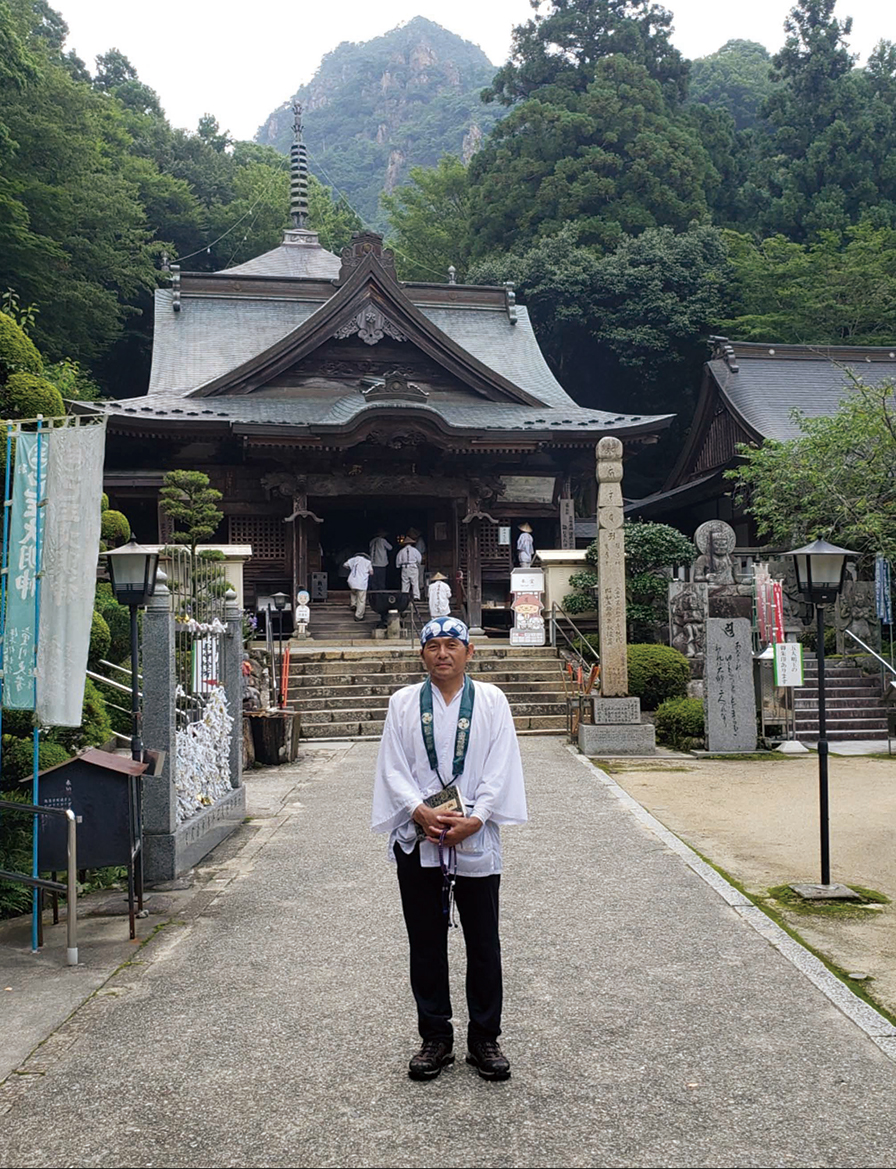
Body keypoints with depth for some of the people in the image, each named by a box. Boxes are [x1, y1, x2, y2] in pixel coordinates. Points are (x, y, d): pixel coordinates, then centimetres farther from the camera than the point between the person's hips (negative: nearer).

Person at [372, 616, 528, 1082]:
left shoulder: (491, 700, 3)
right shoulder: (403, 702, 5)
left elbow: (500, 767, -3)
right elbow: (392, 768, 0)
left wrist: (473, 820, -14)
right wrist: (422, 812, -15)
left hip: (476, 841, -1)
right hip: (417, 840, 1)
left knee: (483, 946, 8)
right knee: (426, 946, 10)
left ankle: (485, 1040, 23)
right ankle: (435, 1039, 25)